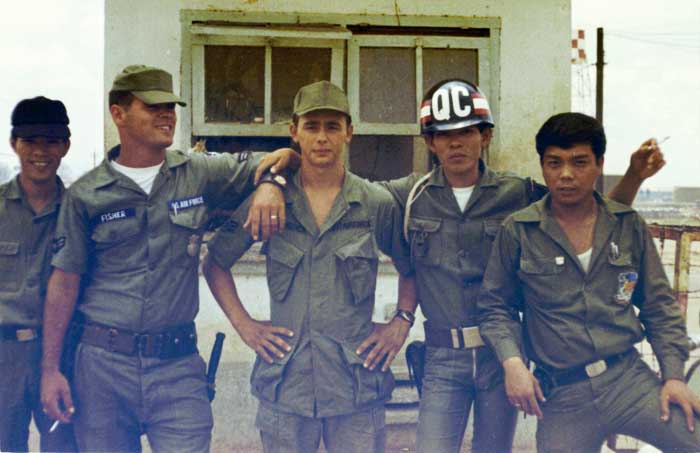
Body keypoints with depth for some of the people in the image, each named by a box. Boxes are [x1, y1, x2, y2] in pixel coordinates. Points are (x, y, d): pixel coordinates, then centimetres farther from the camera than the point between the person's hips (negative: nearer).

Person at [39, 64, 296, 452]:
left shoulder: (200, 174, 3)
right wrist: (50, 370, -1)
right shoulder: (85, 195, 1)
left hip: (178, 365, 0)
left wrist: (270, 184, -9)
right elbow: (65, 281, 3)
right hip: (103, 363, 0)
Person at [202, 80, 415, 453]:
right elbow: (215, 264, 13)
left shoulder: (378, 204, 2)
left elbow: (410, 268, 17)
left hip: (358, 384, 0)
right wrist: (243, 325, 4)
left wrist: (401, 323, 5)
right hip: (285, 386, 0)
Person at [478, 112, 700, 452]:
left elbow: (659, 307, 12)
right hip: (561, 398, -1)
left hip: (628, 378, 1)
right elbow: (495, 307, 8)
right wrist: (512, 361, -9)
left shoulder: (629, 226, 7)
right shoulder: (518, 231, 1)